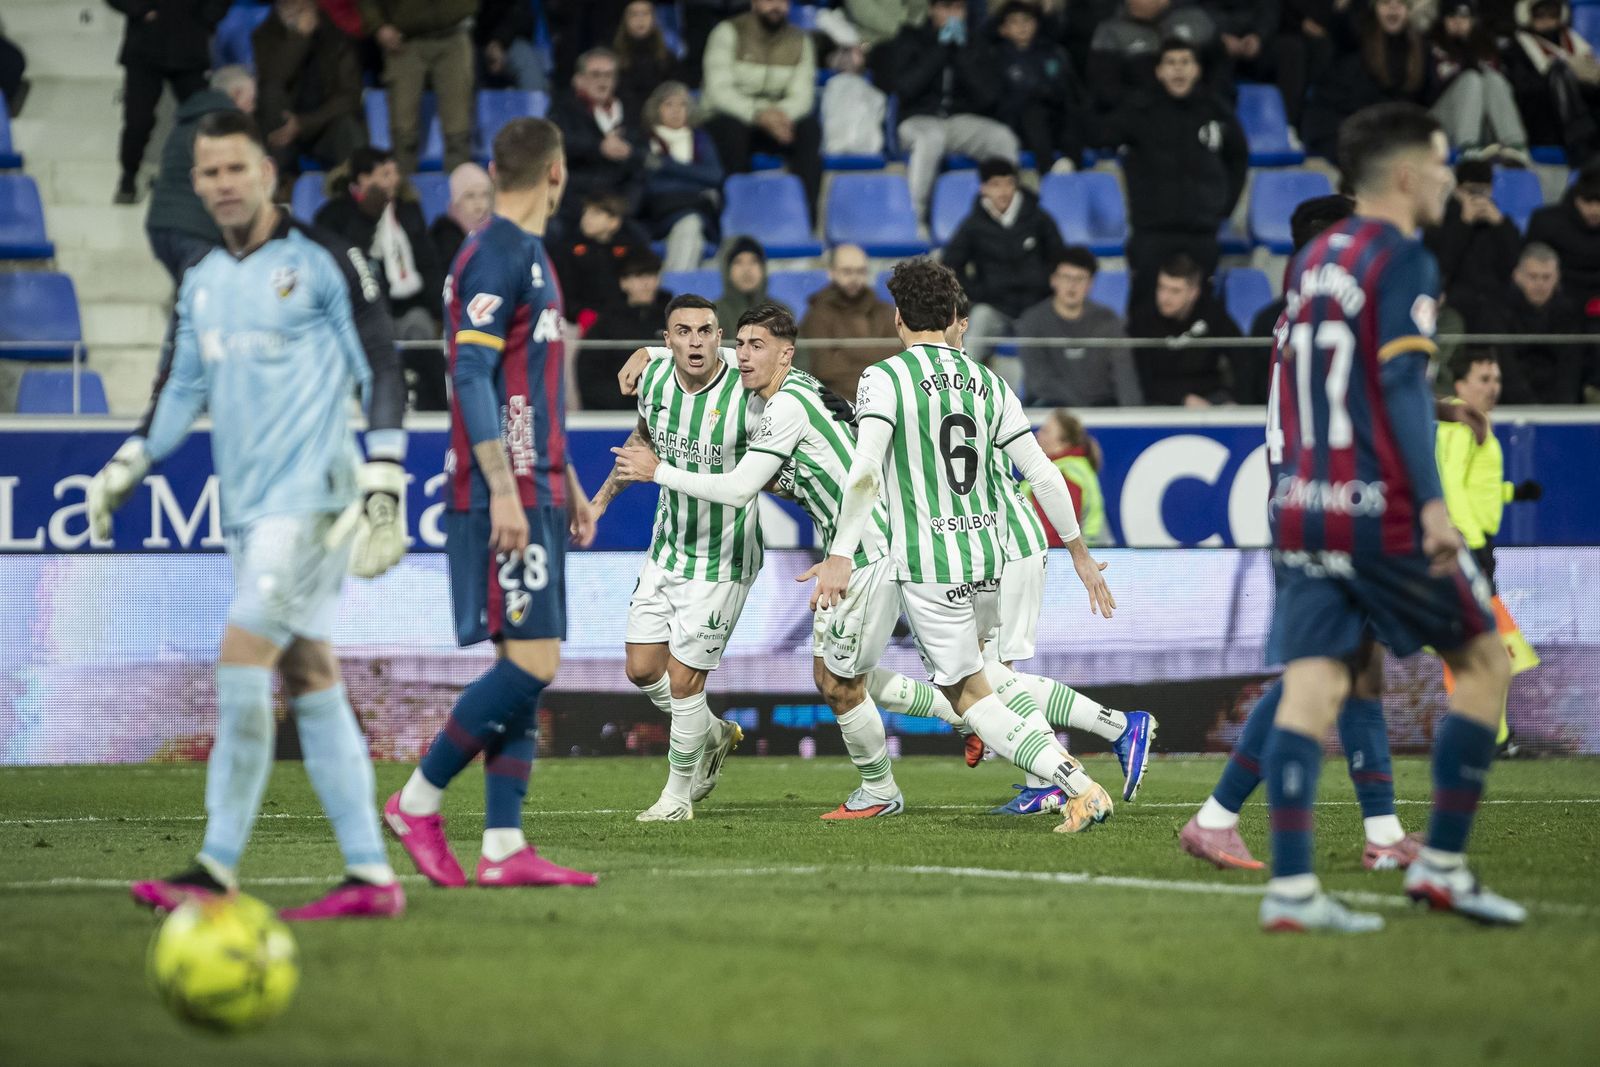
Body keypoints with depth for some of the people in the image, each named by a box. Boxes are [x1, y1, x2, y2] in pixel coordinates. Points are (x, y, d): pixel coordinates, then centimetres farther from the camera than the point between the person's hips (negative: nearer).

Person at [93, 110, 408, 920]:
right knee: (309, 680, 4)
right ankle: (371, 875, 6)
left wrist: (384, 482, -11)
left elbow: (380, 371, -5)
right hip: (248, 510, 7)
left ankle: (217, 869, -12)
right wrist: (126, 466, 14)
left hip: (310, 498, -7)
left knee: (241, 666, -14)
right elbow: (181, 388, 25)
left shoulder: (322, 263, -4)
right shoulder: (200, 283, 15)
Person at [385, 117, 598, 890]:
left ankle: (503, 848, 4)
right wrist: (503, 490, -23)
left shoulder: (528, 255, 19)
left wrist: (567, 482, 26)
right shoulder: (497, 254, -11)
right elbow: (472, 376, -18)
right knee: (531, 662, -14)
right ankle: (418, 801, -3)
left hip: (533, 491, 10)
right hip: (502, 495, -10)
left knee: (526, 666, 6)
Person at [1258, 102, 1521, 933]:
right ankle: (1441, 864, 6)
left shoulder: (1313, 260, 16)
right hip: (1382, 510, -7)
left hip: (1302, 506, 7)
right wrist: (1431, 502, -20)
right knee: (1484, 663, 8)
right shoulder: (1402, 259, -8)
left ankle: (1290, 888, -8)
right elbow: (1403, 383, -16)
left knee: (1311, 690, 1)